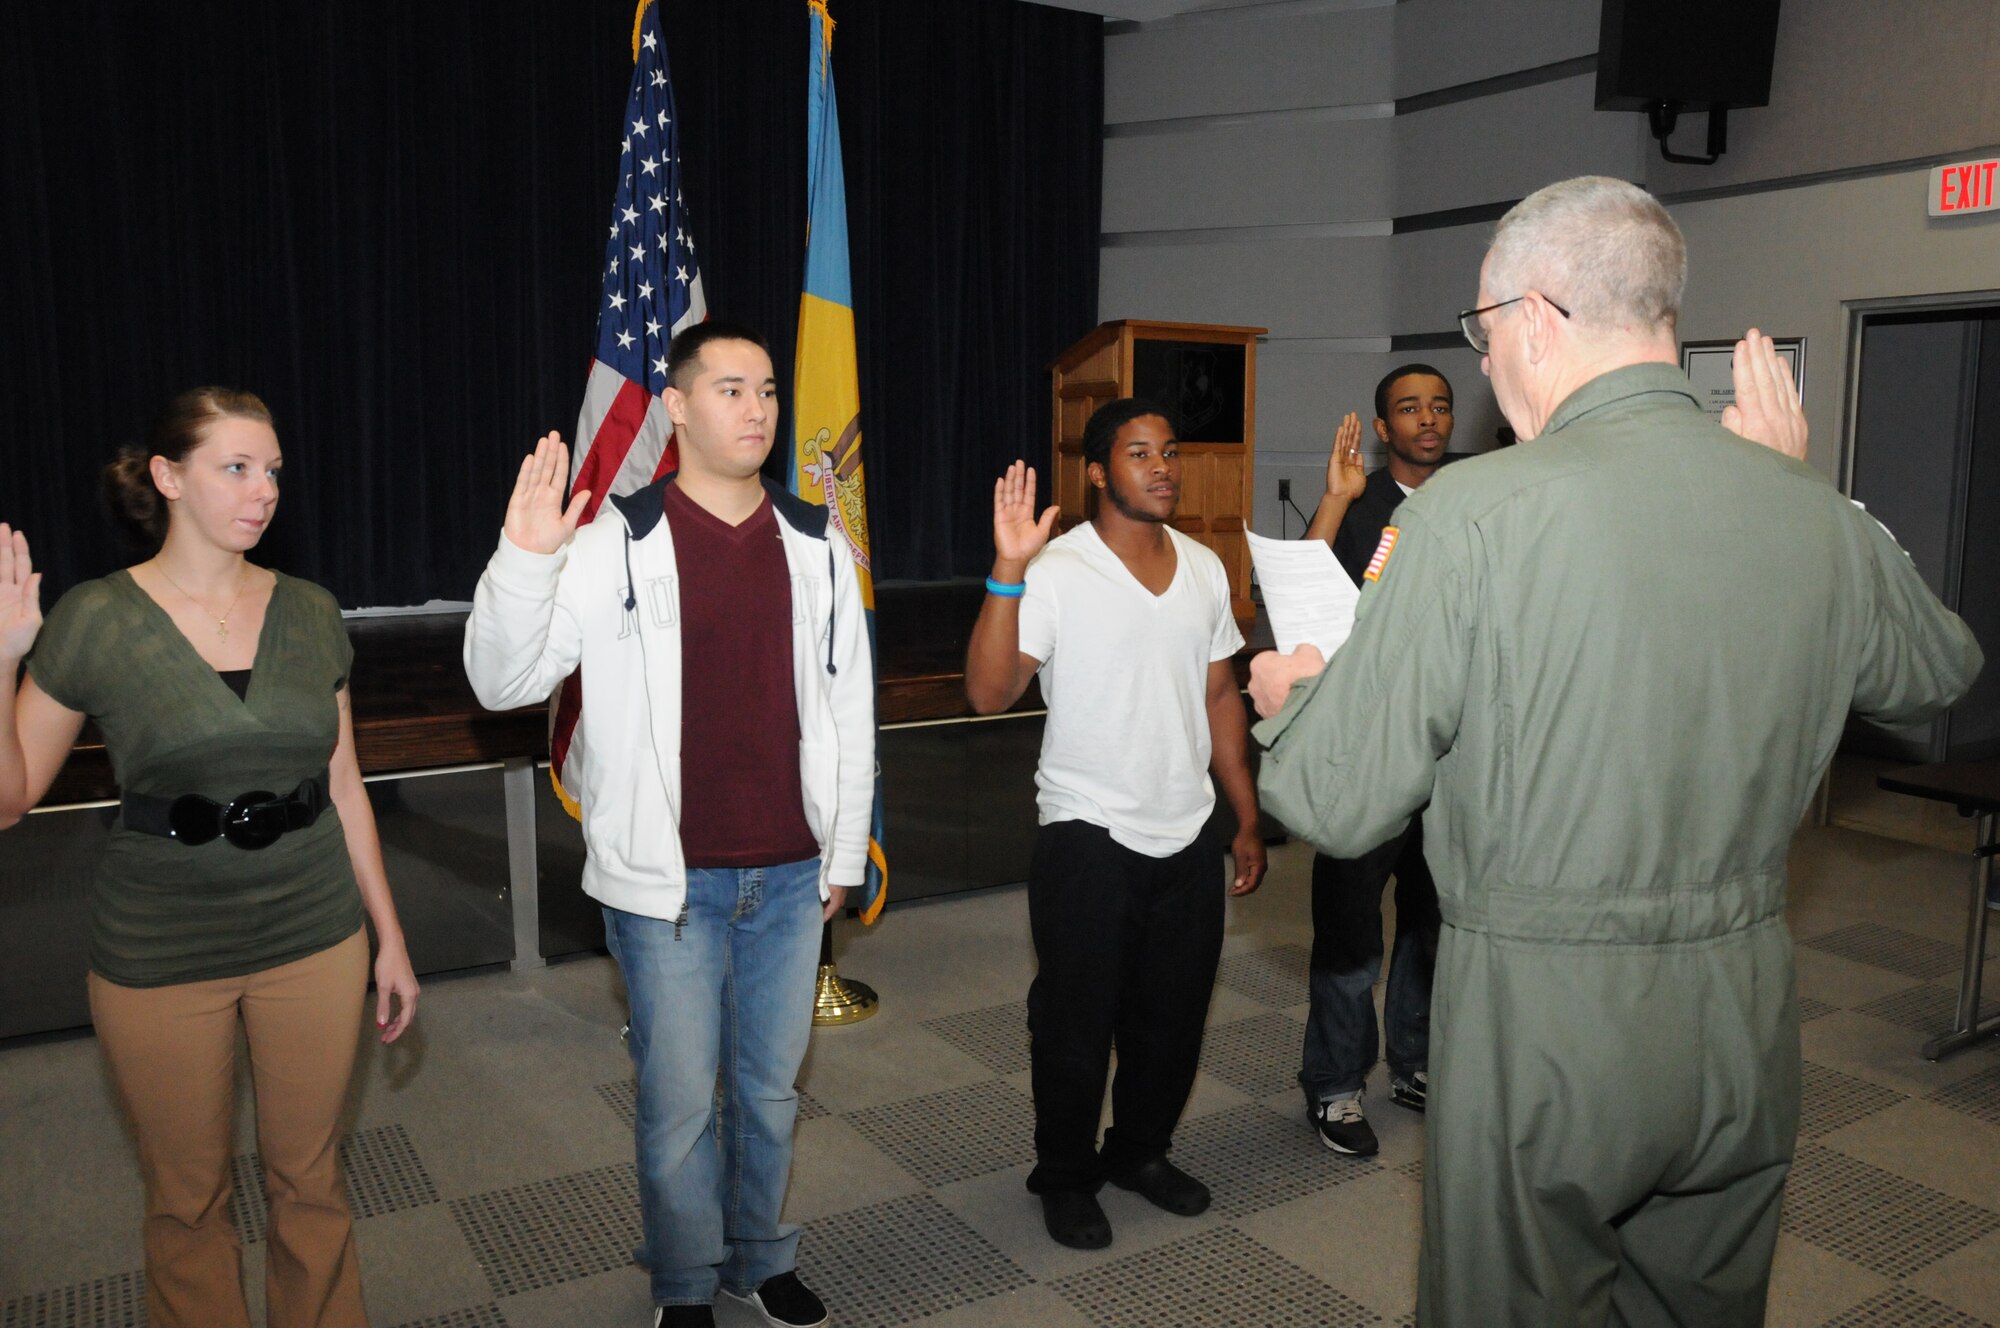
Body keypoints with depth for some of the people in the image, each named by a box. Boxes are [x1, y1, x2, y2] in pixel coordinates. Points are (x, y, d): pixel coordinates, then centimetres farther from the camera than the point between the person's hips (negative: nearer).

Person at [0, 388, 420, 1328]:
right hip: (159, 957, -2)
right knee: (188, 1198, 15)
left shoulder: (309, 613, 1)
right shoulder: (95, 621, -8)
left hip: (314, 938, 2)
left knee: (309, 1180, 15)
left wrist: (389, 937, 8)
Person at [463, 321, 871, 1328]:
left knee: (770, 1089, 17)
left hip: (790, 875, 3)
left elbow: (850, 707, 9)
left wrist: (845, 851, 10)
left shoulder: (816, 545, 3)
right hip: (669, 879, -3)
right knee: (678, 1101, 9)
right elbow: (503, 681, -12)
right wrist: (523, 562, -29)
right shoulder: (616, 542, -9)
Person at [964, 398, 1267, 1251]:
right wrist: (1008, 570, -34)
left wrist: (1247, 819, 12)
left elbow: (1221, 697, 13)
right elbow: (989, 693, -24)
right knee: (1077, 1023, 8)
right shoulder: (1055, 571, -13)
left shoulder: (1204, 568, 7)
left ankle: (1141, 1151, 40)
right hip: (1088, 837, -5)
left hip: (1187, 836, 6)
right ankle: (1065, 1179, 31)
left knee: (1174, 1016, 17)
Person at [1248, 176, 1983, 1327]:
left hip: (1539, 1024, -5)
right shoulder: (1820, 519, -2)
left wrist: (1290, 696, 5)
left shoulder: (1473, 513, -19)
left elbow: (1337, 806, -17)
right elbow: (1936, 677, 19)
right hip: (1744, 1028, 6)